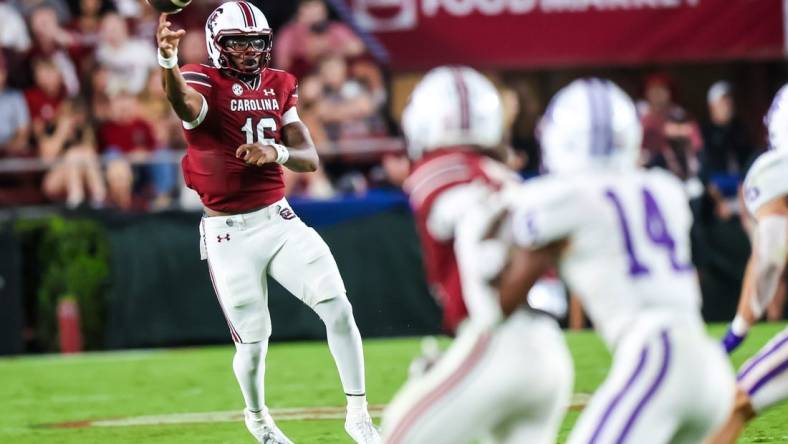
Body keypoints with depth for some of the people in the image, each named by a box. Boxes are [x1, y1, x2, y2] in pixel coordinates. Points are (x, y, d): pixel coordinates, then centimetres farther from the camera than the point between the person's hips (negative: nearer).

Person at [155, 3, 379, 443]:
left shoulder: (279, 87, 6)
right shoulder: (204, 83, -11)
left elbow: (310, 158, 1)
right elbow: (184, 102, -38)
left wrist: (277, 152, -23)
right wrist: (168, 60, -60)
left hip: (279, 220, 4)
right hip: (228, 235, -4)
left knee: (338, 308, -9)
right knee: (253, 341, 4)